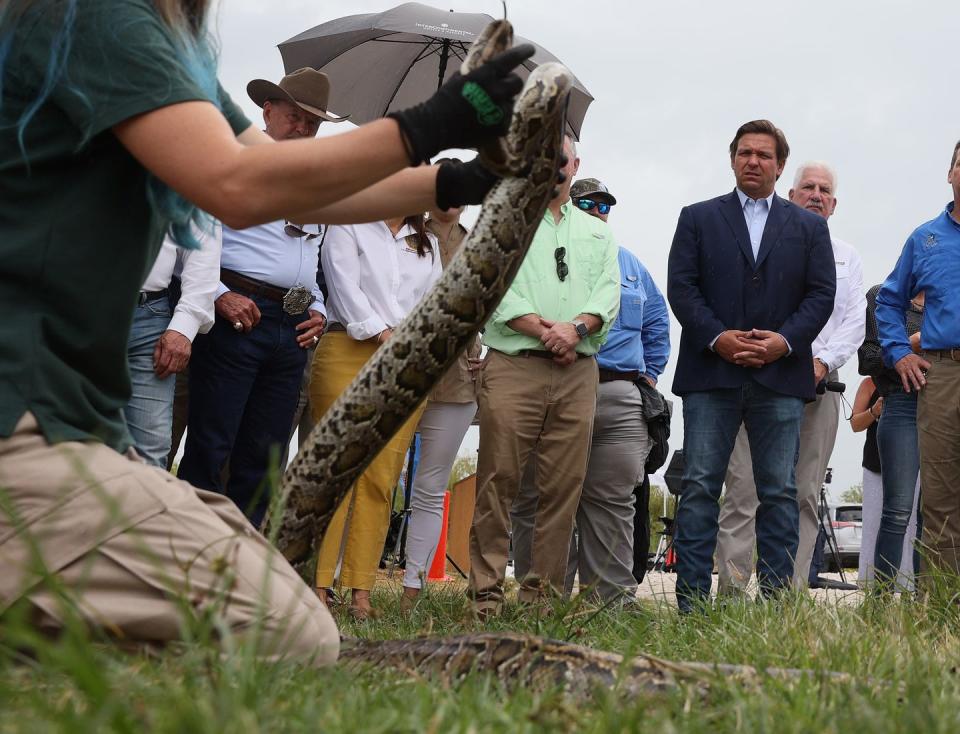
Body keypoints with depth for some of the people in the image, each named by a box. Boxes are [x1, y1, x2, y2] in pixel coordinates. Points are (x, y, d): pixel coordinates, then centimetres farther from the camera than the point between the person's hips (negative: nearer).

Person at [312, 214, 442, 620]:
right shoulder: (348, 229, 10)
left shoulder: (427, 244, 24)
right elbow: (346, 288, -2)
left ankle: (361, 591, -4)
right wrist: (385, 335, -10)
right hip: (349, 354, -4)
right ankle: (318, 584, -11)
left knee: (380, 479, -3)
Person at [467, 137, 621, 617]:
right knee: (498, 480, -8)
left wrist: (576, 328, -10)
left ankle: (543, 592, 6)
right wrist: (545, 330, -13)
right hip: (514, 366, -3)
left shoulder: (597, 232, 23)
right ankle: (486, 592, -5)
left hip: (578, 373, 4)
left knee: (564, 486, 0)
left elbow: (609, 293, 9)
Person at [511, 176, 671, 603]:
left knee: (613, 500, 0)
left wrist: (648, 376, 18)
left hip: (619, 400, 3)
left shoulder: (629, 264, 23)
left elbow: (657, 326, 28)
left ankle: (612, 595, 3)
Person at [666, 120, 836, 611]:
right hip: (710, 374, -1)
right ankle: (692, 603, -2)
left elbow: (822, 294, 6)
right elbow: (681, 287, 2)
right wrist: (717, 337, -12)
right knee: (699, 487, -4)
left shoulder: (809, 228, 15)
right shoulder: (698, 219, 12)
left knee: (779, 492, 1)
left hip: (781, 375, 1)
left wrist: (785, 340, -10)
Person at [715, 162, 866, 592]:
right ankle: (731, 590, -10)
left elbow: (855, 321, 10)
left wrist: (822, 363, -7)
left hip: (819, 386, 3)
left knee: (805, 495, 0)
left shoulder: (846, 257, 20)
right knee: (743, 488, -10)